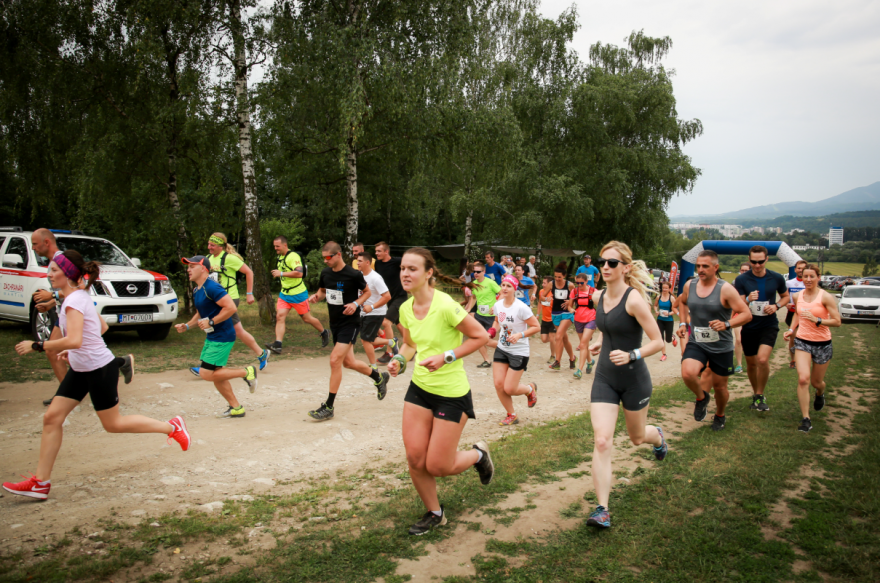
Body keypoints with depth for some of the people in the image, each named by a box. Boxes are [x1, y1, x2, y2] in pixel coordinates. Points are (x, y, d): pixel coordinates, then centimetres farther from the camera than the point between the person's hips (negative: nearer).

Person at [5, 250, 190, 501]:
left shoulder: (74, 300, -21)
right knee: (52, 417, 6)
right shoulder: (80, 296, 8)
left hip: (99, 369, -9)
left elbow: (74, 340, -33)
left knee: (113, 424, 4)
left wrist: (36, 346, -24)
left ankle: (172, 427, 17)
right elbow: (102, 326, 18)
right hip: (80, 369, 9)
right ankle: (41, 482, 13)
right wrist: (73, 350, 17)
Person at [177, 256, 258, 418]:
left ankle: (246, 372, 1)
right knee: (215, 374, 13)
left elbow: (231, 307, -26)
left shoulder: (212, 287, -19)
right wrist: (187, 326, 8)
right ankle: (236, 408, 22)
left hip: (222, 337, -10)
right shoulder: (197, 291, 12)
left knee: (206, 374, -11)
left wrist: (211, 322, -21)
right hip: (211, 337, 10)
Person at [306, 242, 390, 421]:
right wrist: (316, 296, -5)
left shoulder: (353, 274, -16)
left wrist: (356, 304, -19)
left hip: (349, 323, -7)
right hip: (334, 323, 7)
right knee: (348, 362, 15)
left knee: (335, 360, -13)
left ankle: (328, 407, -4)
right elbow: (322, 290, 18)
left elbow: (367, 292, -2)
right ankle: (379, 377, 40)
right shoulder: (325, 273, 1)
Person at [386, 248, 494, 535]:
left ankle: (478, 454, 32)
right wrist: (399, 360, -3)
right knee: (415, 459, 3)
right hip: (419, 388, 6)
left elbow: (481, 336, -15)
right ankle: (434, 513, 28)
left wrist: (447, 357, -22)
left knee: (437, 467, 0)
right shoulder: (405, 309, 0)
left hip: (451, 393, -6)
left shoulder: (445, 306, -22)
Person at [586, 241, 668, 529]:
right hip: (604, 378, 4)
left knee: (637, 437, 20)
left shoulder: (634, 299, -20)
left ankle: (658, 436, 59)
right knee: (602, 441, -10)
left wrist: (631, 355, -33)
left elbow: (657, 342, -18)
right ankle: (603, 510, -7)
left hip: (634, 380, -4)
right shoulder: (598, 297, 0)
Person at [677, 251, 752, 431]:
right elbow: (683, 303, 24)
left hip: (721, 346, -2)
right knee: (687, 373, -25)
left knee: (719, 385, 11)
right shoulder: (689, 286, 0)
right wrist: (683, 323, 12)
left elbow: (747, 314, -15)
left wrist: (726, 324, -31)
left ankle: (720, 415, 43)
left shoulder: (725, 289, -14)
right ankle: (701, 398, 8)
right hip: (696, 343, 2)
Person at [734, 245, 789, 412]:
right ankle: (756, 394, 34)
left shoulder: (776, 278, -3)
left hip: (769, 325, -1)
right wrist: (748, 299, -29)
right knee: (751, 363, 12)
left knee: (762, 359, -21)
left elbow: (785, 296, 14)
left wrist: (776, 306, -7)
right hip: (749, 327, 1)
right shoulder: (741, 280, -7)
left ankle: (760, 396, -1)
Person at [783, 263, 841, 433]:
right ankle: (805, 419, -12)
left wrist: (816, 319, -27)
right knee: (803, 379, -16)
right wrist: (792, 329, 9)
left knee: (816, 381, 14)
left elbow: (837, 322, -15)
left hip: (822, 344, -2)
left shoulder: (826, 297, -13)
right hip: (802, 341, 2)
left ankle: (820, 394, 53)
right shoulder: (797, 296, 1)